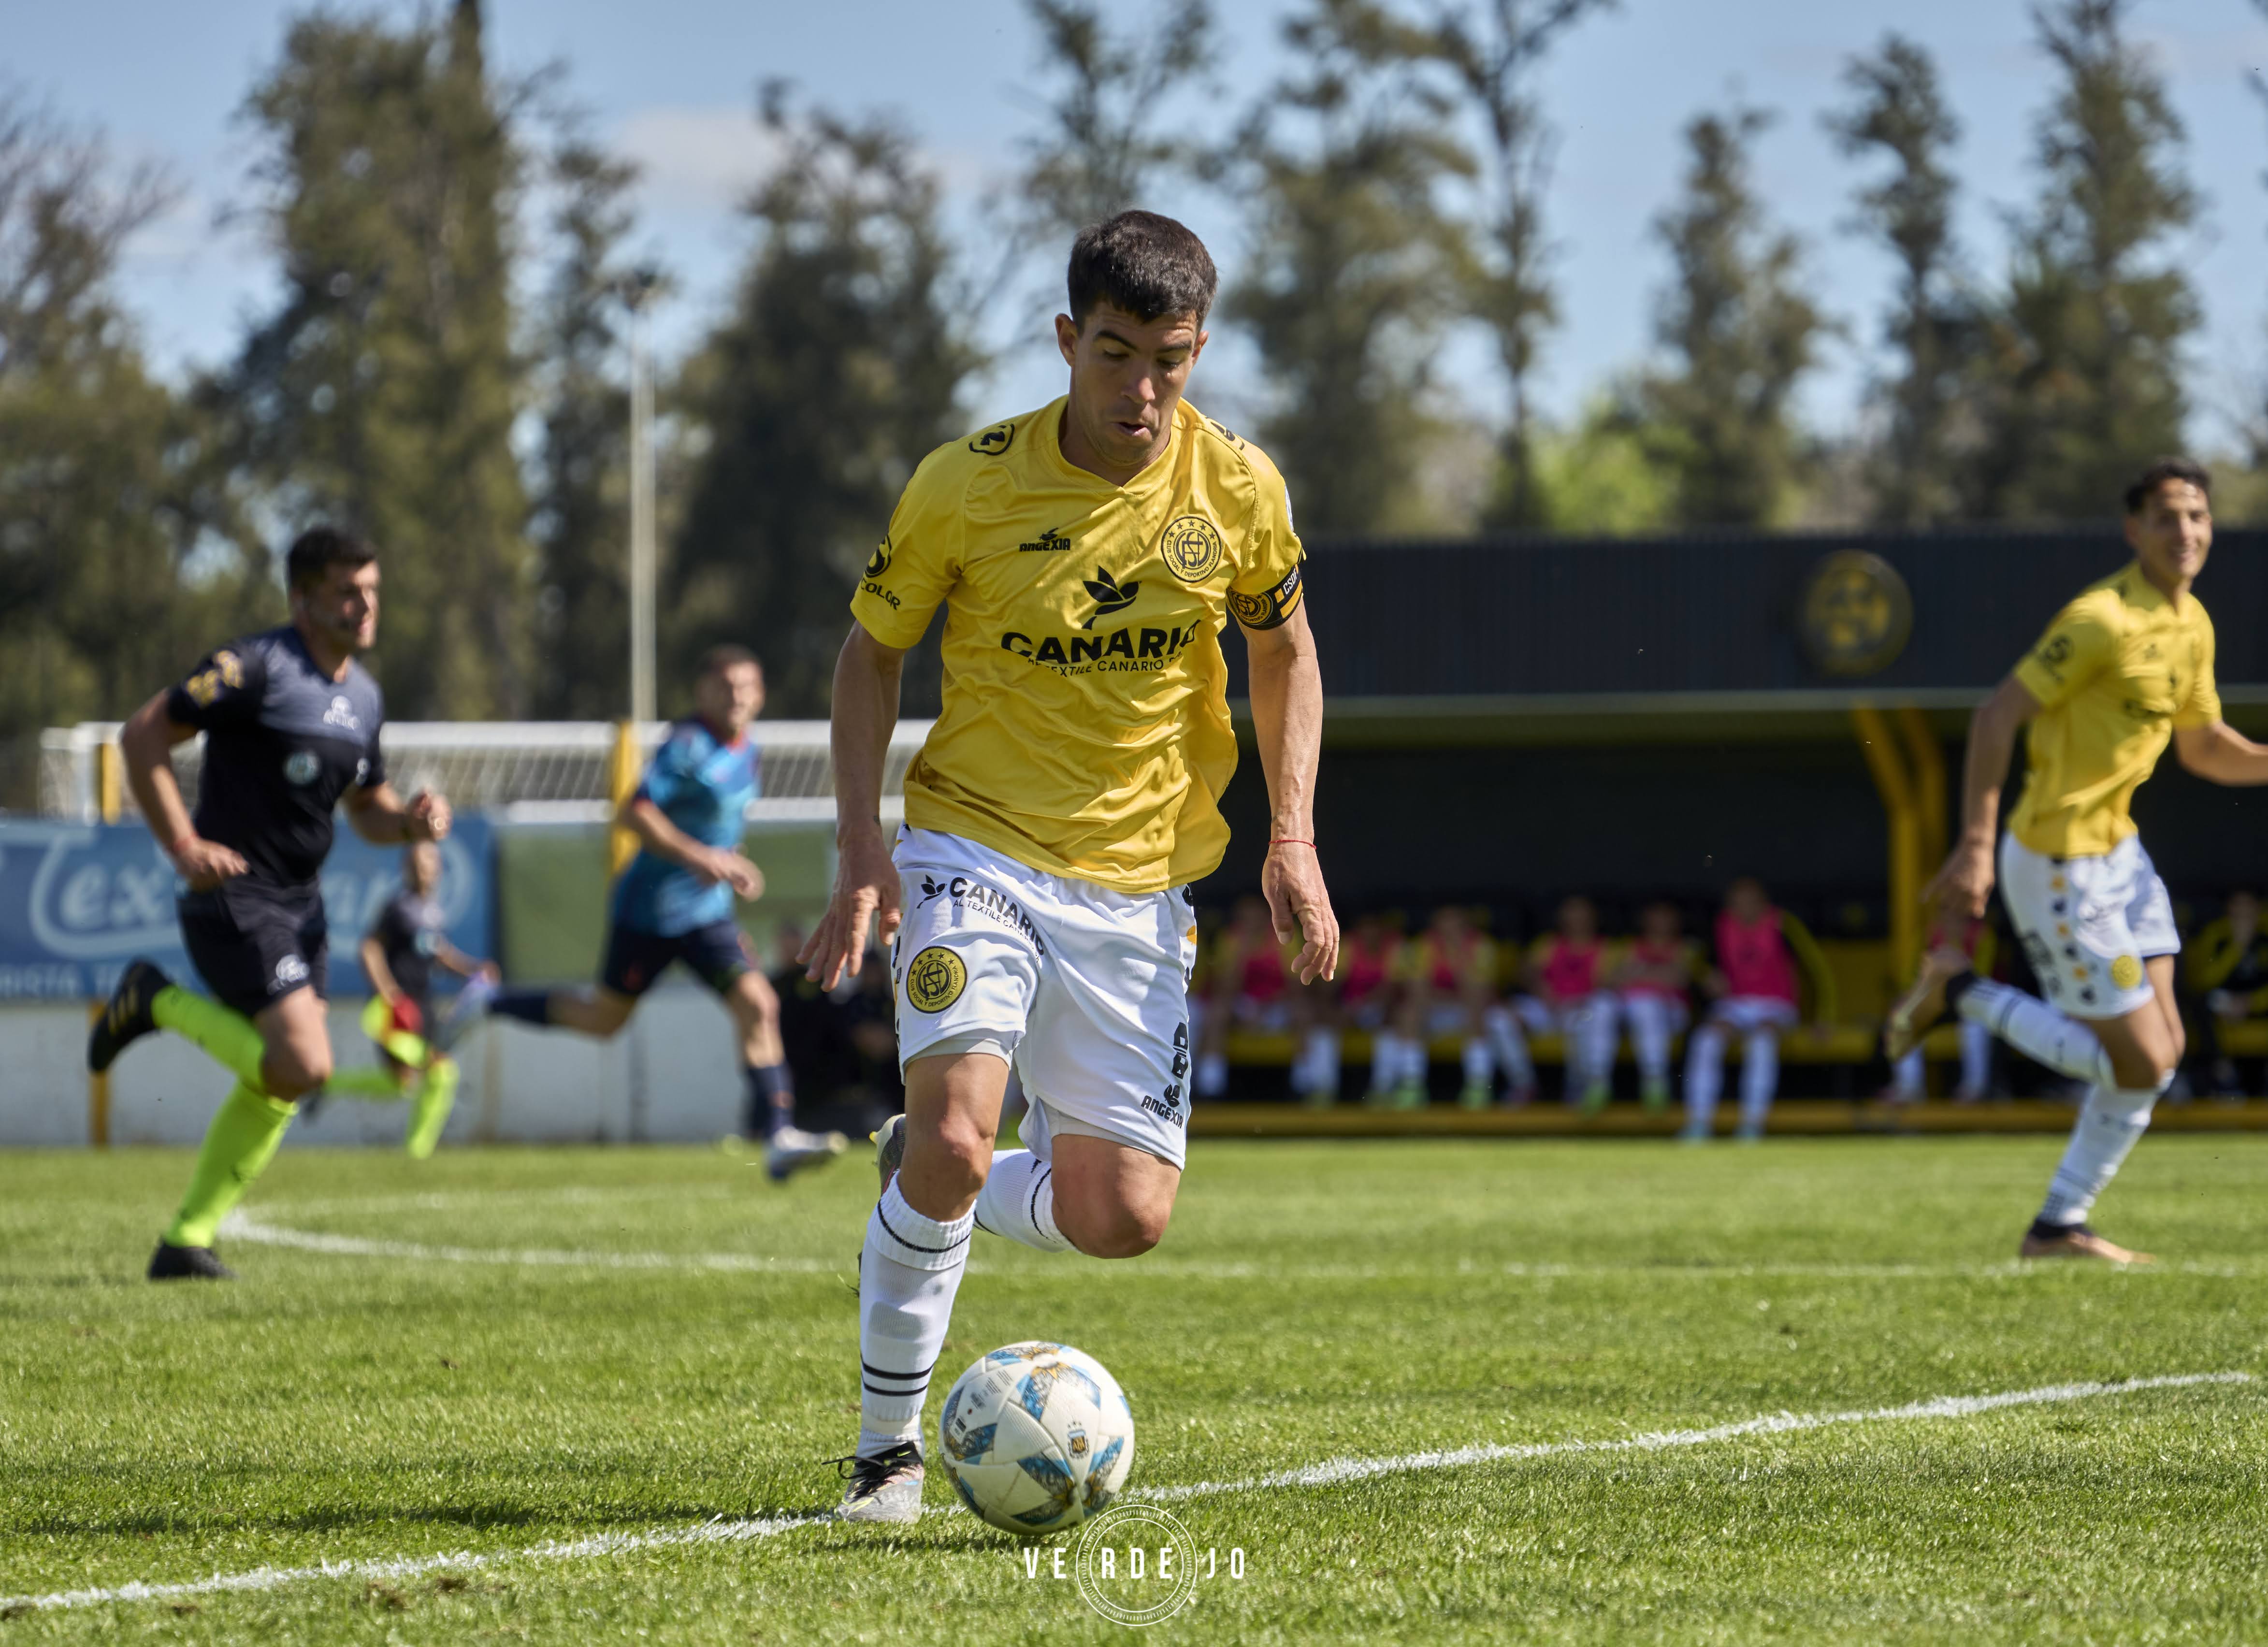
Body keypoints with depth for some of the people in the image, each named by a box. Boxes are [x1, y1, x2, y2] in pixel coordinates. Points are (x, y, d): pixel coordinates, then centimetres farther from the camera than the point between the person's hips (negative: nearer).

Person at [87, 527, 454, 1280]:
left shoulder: (363, 696, 12)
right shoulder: (258, 667, -14)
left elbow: (366, 807, 23)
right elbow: (143, 735, -15)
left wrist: (413, 819, 0)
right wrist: (182, 845, -20)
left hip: (300, 904, 9)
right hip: (235, 899, -9)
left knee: (274, 1088, 8)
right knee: (302, 1067, -19)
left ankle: (186, 1240, 18)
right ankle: (156, 1002, 2)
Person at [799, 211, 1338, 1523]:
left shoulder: (1238, 488, -4)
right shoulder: (966, 485, -10)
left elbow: (1286, 650, 12)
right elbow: (874, 650, 3)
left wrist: (1294, 838, -1)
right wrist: (862, 848, -8)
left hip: (1137, 883, 3)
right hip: (977, 849, -3)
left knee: (1124, 1218, -4)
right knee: (954, 1141, -25)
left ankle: (931, 1190, 29)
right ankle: (889, 1448, -6)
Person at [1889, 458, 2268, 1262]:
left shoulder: (2193, 626, 8)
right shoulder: (2103, 619, -20)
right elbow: (1998, 715, -19)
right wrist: (1975, 846, -23)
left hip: (2116, 849, 9)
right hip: (2059, 865, -9)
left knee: (2162, 1049, 7)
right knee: (2141, 1064, -7)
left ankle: (2060, 1226, 16)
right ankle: (1960, 992, 7)